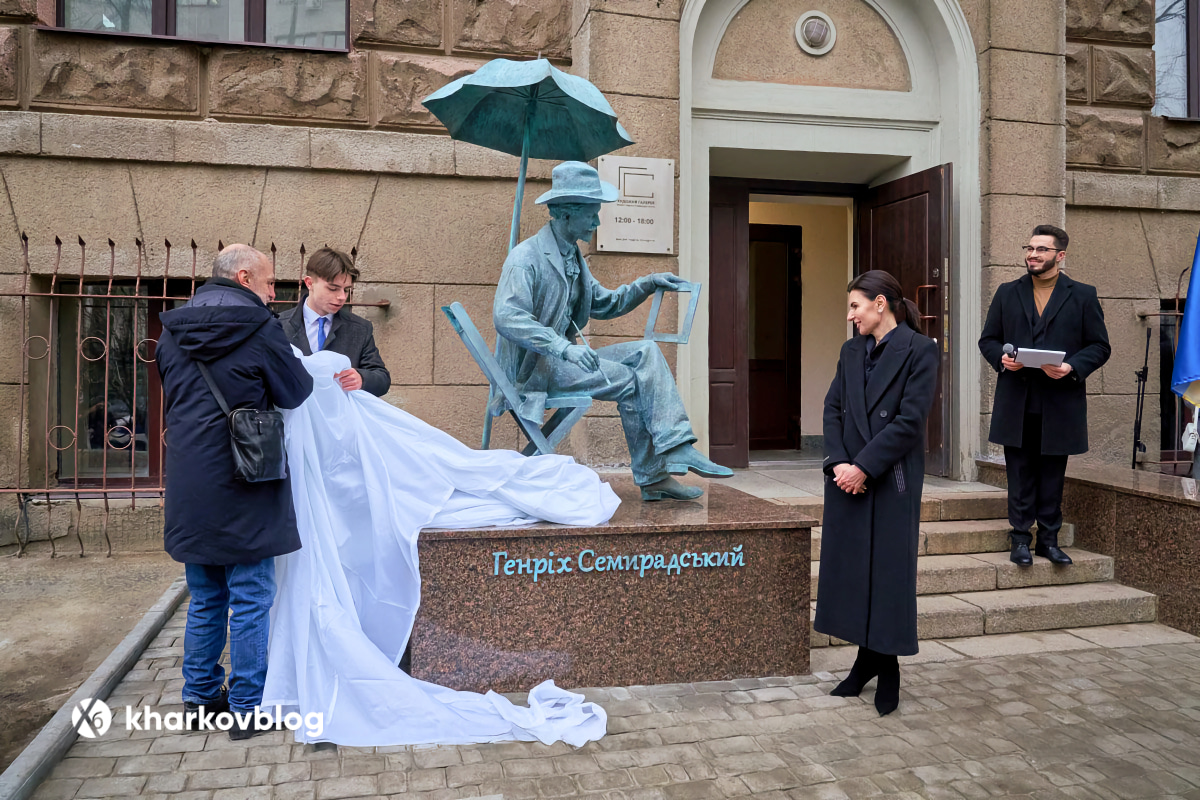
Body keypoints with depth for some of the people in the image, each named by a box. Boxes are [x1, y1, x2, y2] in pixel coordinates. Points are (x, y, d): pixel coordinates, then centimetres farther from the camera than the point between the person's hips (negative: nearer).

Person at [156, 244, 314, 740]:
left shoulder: (173, 331, 9)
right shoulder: (259, 328, -11)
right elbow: (297, 392, -4)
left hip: (189, 488, 6)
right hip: (243, 489, -6)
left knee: (205, 599, 19)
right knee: (251, 600, 4)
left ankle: (199, 696, 29)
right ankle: (248, 707, 12)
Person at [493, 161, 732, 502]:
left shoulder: (573, 258, 17)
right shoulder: (526, 257, -13)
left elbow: (605, 304, 27)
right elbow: (507, 317, -27)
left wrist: (648, 283, 12)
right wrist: (564, 347, -36)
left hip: (563, 356, 9)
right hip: (534, 369, -9)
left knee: (646, 352, -9)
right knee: (629, 381, -20)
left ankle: (678, 449, -19)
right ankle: (652, 478, -8)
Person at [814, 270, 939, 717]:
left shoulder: (919, 350, -6)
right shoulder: (851, 352, 12)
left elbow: (910, 420, -14)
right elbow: (832, 408, 6)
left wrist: (864, 466, -16)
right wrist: (838, 462, -9)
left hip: (893, 479, -6)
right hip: (848, 477, 6)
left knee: (890, 572, 3)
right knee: (849, 568, 9)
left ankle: (888, 668, 18)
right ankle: (867, 658, 25)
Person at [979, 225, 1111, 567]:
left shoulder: (1083, 295, 6)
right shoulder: (1007, 293, 11)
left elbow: (1099, 346, 3)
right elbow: (988, 340, 11)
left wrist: (1071, 367, -15)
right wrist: (1002, 358, -11)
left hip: (1060, 403, -1)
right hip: (1016, 403, 1)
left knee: (1052, 476, 7)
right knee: (1020, 475, 4)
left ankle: (1049, 539, 17)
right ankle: (1021, 539, 12)